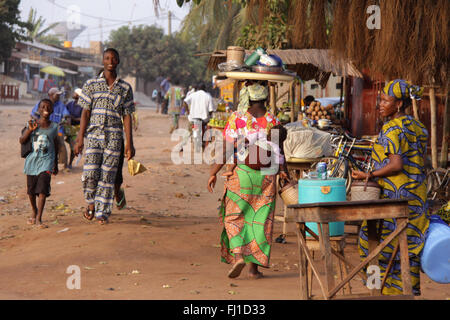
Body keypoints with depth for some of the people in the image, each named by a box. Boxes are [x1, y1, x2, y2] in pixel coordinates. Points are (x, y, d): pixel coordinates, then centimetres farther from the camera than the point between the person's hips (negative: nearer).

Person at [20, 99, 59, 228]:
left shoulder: (54, 126, 4)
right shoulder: (32, 123, 3)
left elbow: (56, 145, 14)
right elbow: (22, 141, -1)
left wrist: (56, 164, 18)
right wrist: (30, 130, -17)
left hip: (46, 160, -1)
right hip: (32, 159, 1)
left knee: (42, 188, -14)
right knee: (31, 189, 10)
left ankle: (38, 219, -16)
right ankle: (34, 212, 36)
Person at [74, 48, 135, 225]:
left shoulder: (125, 88, 7)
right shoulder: (91, 84, 6)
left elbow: (127, 116, 7)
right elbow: (85, 112, 4)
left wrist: (129, 143, 1)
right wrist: (80, 138, -2)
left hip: (114, 137, 0)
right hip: (94, 135, 0)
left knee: (108, 175, 0)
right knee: (90, 174, -8)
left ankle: (102, 212, 9)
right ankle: (91, 203, 19)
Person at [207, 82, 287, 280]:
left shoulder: (237, 119, -7)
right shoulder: (273, 122, -1)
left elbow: (226, 151, -8)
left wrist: (213, 173, 0)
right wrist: (281, 172, 19)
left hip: (241, 174, -2)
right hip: (266, 176, 2)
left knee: (234, 217, 8)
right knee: (260, 220, 8)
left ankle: (237, 255, -13)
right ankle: (254, 265, 7)